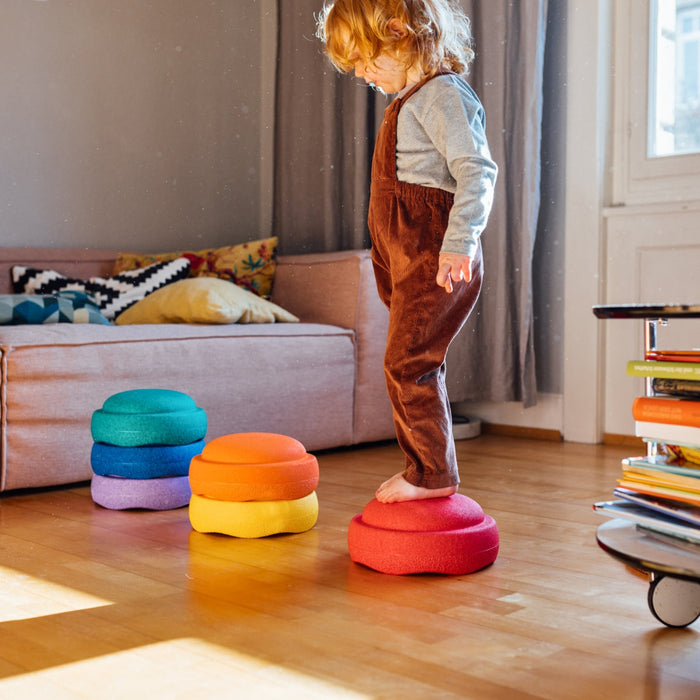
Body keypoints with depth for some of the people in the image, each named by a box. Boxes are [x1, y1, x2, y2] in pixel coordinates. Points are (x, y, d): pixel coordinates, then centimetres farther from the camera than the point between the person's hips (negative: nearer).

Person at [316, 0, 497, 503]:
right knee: (417, 367, 13)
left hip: (435, 261, -10)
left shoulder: (441, 94, -11)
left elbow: (477, 171, -21)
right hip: (411, 261, 10)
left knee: (408, 362, -9)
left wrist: (459, 242, -29)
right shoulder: (413, 99, 20)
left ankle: (432, 472, 1)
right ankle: (430, 470, 22)